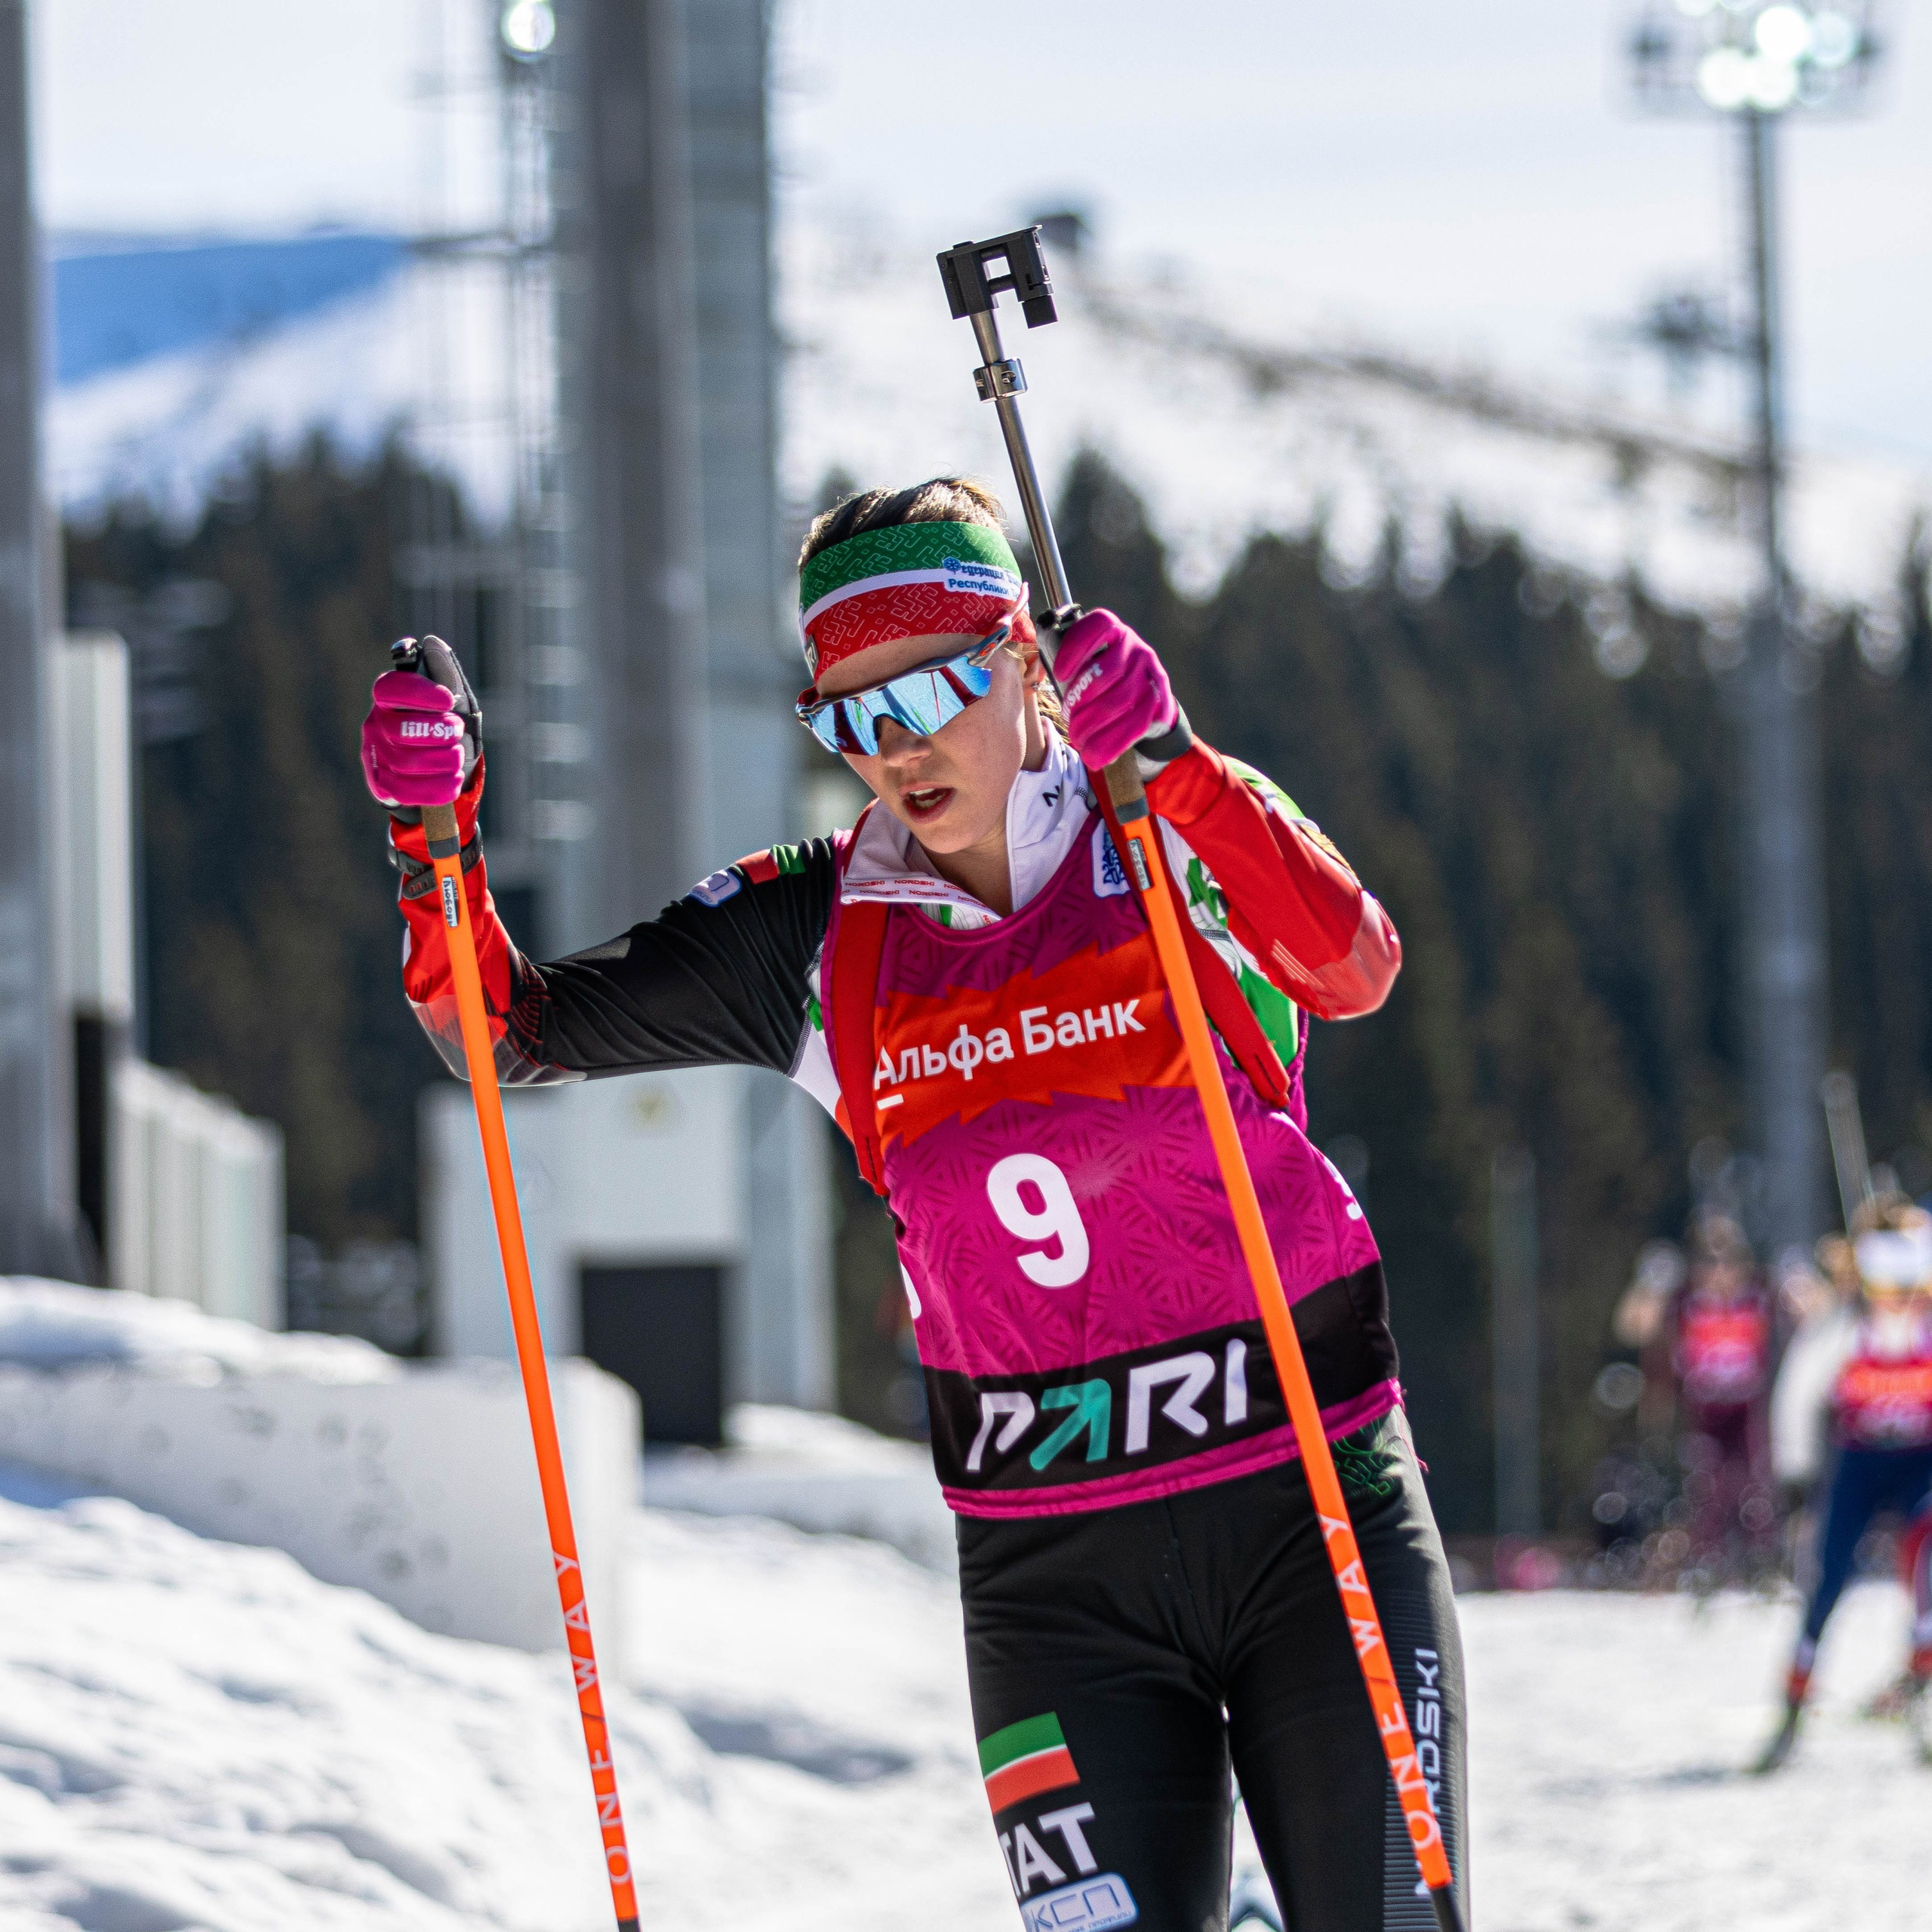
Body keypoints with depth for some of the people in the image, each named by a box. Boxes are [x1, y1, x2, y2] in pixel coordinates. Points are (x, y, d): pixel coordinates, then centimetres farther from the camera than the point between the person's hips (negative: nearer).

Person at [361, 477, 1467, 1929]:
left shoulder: (1184, 844, -3)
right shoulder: (821, 942, 4)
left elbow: (1357, 969, -23)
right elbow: (518, 1031, 6)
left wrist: (1167, 761, -35)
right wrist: (435, 839, -11)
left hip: (1309, 1515, -1)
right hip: (1052, 1575, 2)